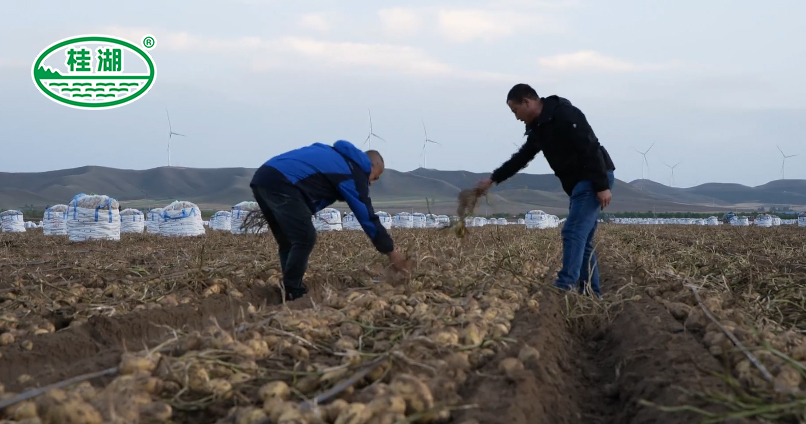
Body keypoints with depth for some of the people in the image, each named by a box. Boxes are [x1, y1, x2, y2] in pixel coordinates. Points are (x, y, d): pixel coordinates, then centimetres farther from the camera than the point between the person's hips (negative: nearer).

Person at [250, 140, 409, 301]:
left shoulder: (335, 156, 31)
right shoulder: (354, 171, 6)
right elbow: (367, 215, 6)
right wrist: (391, 252, 14)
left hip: (262, 178, 9)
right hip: (282, 183, -9)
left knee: (288, 242, 16)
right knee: (304, 239, -4)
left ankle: (291, 292, 17)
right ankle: (293, 296, -2)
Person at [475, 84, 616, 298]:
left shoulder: (565, 115, -17)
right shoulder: (539, 126, 13)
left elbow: (591, 150, -23)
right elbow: (522, 157, 24)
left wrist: (602, 186, -25)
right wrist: (493, 179, 24)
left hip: (594, 180, -10)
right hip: (579, 183, 10)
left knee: (573, 232, -15)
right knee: (582, 239, 10)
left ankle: (565, 287, -17)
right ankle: (592, 293, 13)